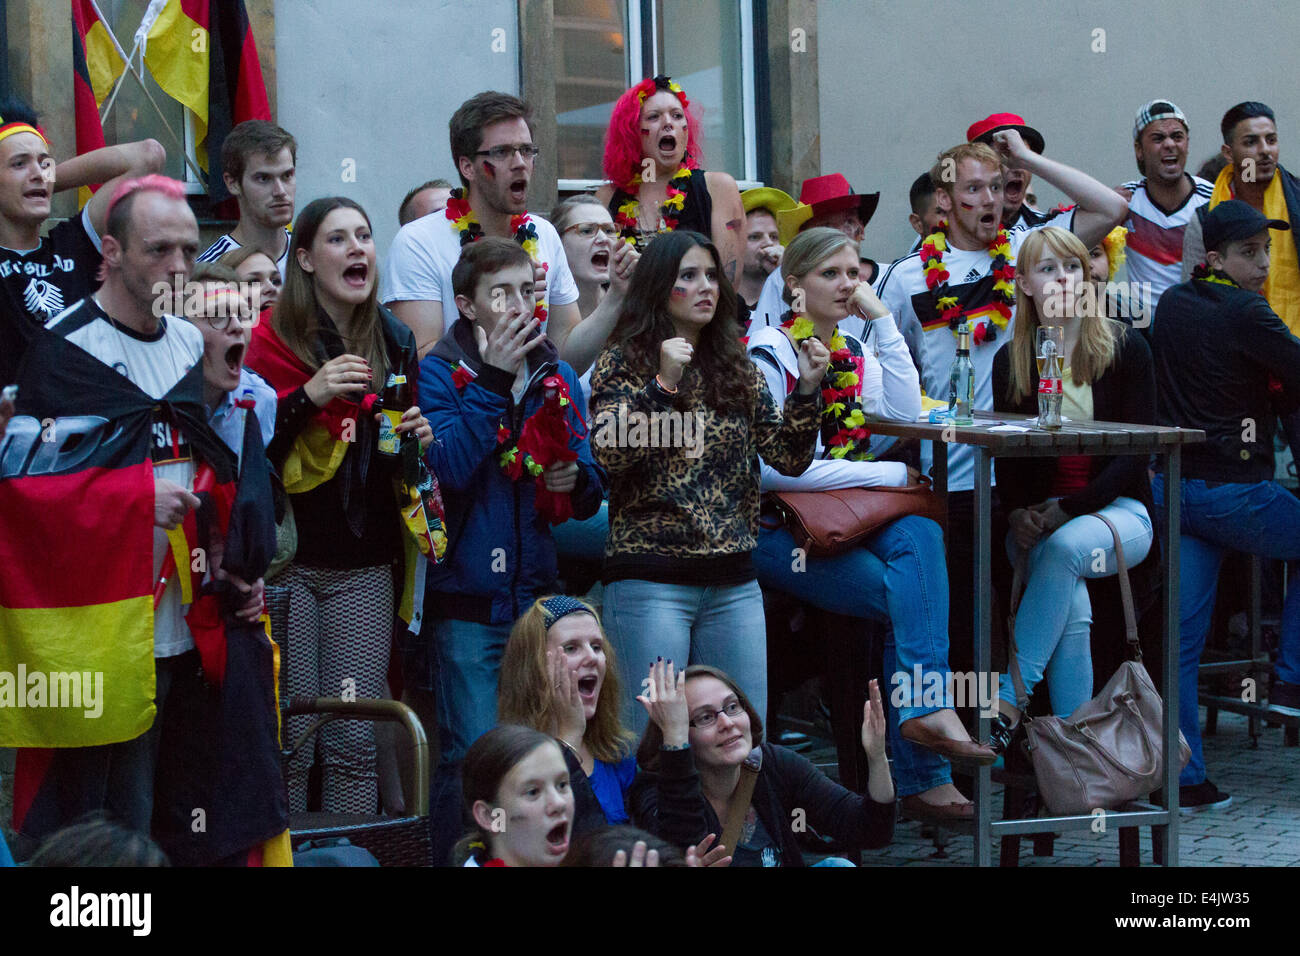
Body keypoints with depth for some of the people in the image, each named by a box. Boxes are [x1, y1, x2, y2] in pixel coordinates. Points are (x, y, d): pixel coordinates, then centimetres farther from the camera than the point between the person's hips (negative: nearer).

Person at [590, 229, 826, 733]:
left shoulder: (739, 370, 13)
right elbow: (609, 453, -14)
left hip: (734, 583, 5)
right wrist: (663, 385, -20)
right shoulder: (623, 363, 0)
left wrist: (807, 390, -5)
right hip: (651, 581, -5)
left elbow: (789, 458, 8)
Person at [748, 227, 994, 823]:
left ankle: (924, 710, -35)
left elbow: (907, 412, 0)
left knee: (919, 535, -28)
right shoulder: (767, 352, -6)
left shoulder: (853, 353, 17)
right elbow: (772, 466, -17)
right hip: (775, 529, -6)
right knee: (907, 594, -25)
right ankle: (923, 778, -24)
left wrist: (882, 319, -1)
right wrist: (889, 475, -16)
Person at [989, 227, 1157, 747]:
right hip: (1039, 516, 2)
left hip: (1119, 509, -2)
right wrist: (1018, 513, -12)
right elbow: (1006, 459, 10)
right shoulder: (1010, 361, 9)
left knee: (1065, 547, -36)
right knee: (1072, 605, -31)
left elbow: (1134, 453, -6)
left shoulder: (1126, 348, 0)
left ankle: (1007, 703, -34)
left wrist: (1069, 509, -17)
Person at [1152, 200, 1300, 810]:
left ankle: (1184, 779, 4)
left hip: (1171, 483, 7)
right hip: (1234, 490, -7)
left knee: (1182, 637, 4)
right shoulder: (1244, 313, -11)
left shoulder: (1172, 304, 12)